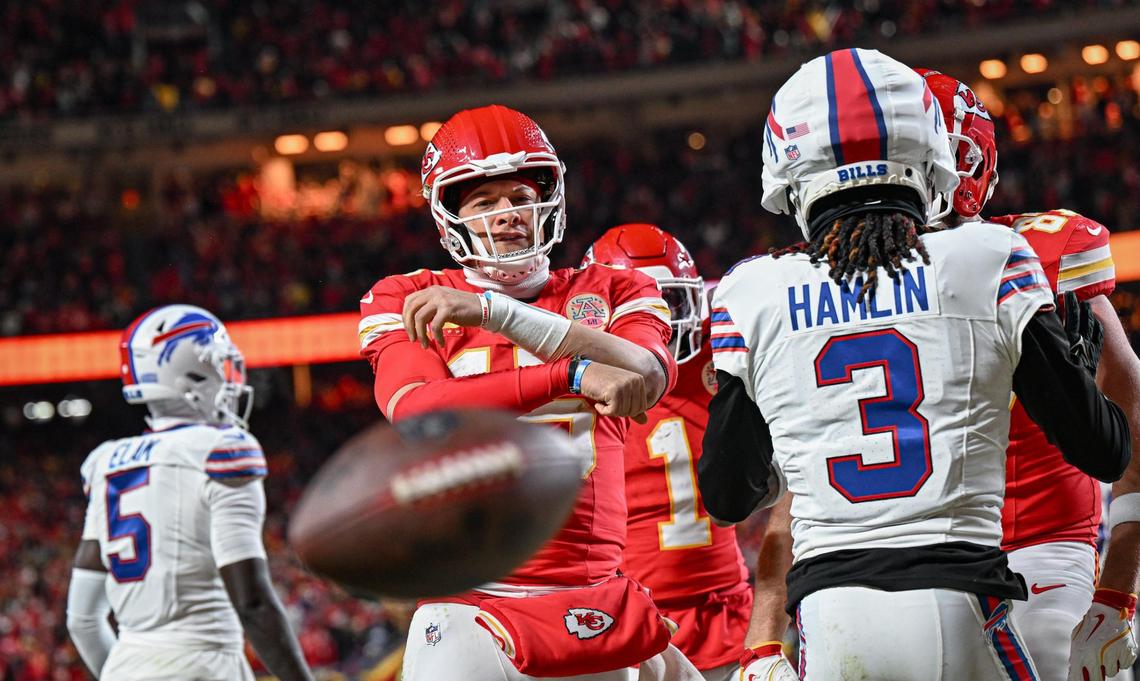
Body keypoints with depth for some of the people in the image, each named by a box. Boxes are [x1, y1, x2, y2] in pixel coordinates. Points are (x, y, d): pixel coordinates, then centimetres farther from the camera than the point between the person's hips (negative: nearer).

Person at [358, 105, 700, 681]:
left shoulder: (610, 292, 14)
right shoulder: (410, 301, 9)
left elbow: (649, 375, -9)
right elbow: (414, 409, -11)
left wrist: (493, 311, -16)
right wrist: (573, 375, -21)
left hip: (595, 603, 2)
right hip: (472, 605, -2)